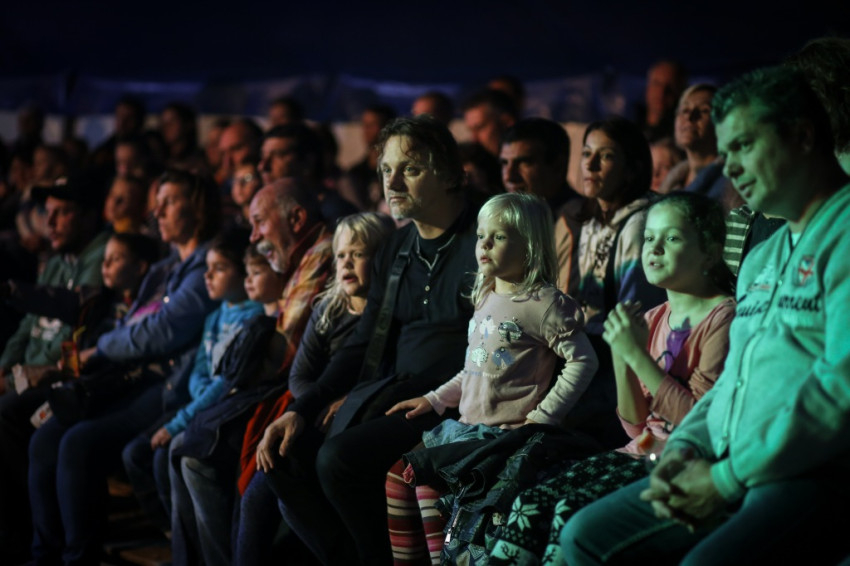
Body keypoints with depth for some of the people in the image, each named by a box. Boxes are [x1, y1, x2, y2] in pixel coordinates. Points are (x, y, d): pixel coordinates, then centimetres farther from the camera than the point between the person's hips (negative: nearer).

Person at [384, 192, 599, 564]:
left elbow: (583, 361, -14)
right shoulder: (485, 299, 16)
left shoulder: (543, 303, -10)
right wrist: (433, 400, 17)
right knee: (398, 471, 3)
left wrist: (542, 417, -17)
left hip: (506, 431, -9)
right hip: (466, 423, 9)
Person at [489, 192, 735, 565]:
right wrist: (621, 356, 0)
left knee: (574, 508, -25)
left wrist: (638, 355, -16)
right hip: (643, 452, 8)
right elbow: (637, 426, 15)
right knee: (532, 500, -11)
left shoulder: (723, 318, -8)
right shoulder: (653, 320, 16)